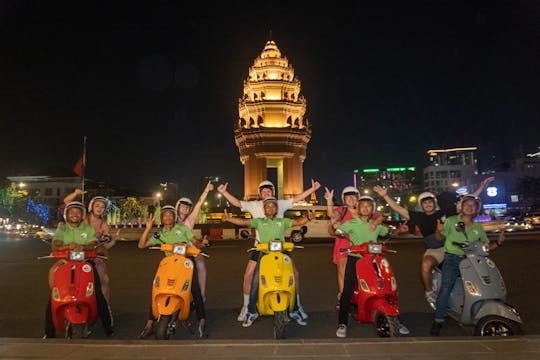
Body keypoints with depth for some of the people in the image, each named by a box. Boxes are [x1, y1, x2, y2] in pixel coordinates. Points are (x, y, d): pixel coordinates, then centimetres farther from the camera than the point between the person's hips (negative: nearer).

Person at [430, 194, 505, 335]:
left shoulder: (478, 227, 17)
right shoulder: (451, 221, 7)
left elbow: (486, 246, 16)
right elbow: (440, 238, 4)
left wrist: (498, 242, -2)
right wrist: (438, 230, -17)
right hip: (452, 258, -3)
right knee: (446, 287, -19)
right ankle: (438, 320, -12)